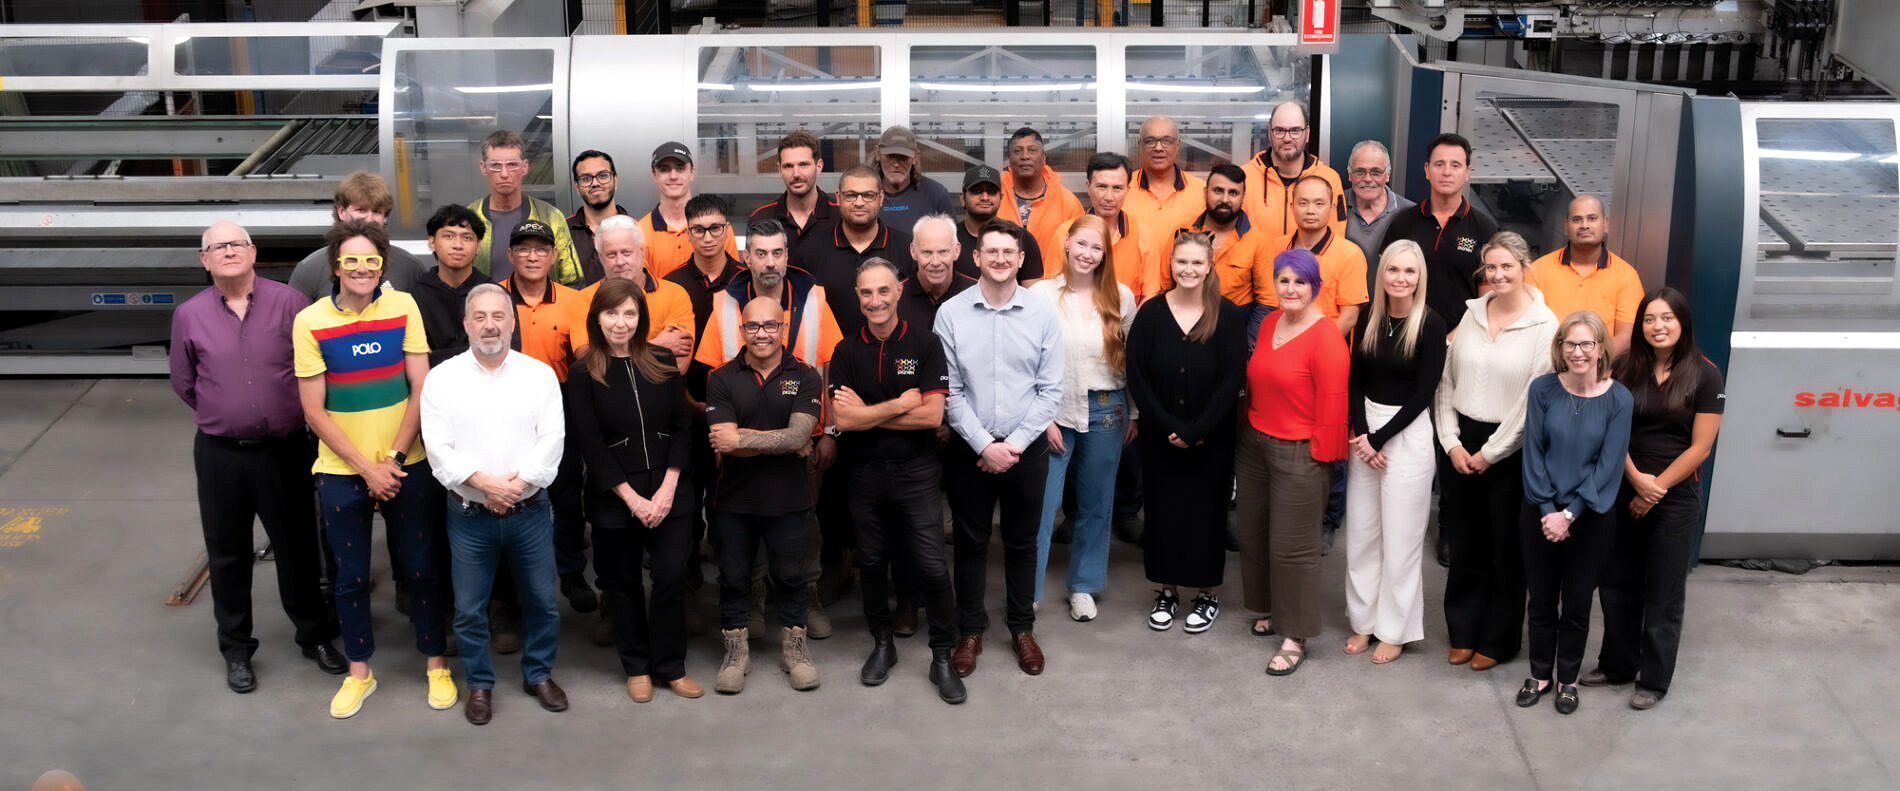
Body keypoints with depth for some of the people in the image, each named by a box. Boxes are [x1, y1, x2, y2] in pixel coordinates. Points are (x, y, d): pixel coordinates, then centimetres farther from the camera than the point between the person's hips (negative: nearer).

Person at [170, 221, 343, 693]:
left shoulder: (288, 303, -8)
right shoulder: (190, 316, -2)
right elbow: (183, 384, 9)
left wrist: (283, 413, 4)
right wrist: (225, 415, 11)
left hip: (284, 449, -1)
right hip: (220, 454, 1)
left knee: (297, 546, 10)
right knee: (227, 554, 12)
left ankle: (315, 635, 28)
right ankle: (236, 649, 26)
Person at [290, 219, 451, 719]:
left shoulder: (403, 307, -5)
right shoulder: (310, 322, -8)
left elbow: (421, 390, -5)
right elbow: (314, 411, -7)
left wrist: (393, 460, -11)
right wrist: (367, 468, -11)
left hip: (406, 467, 0)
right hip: (341, 472, 0)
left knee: (419, 568, 8)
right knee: (351, 575, 10)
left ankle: (436, 664, 24)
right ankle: (359, 671, 27)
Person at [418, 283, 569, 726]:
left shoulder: (540, 375, 1)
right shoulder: (442, 379, -2)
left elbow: (552, 439, -5)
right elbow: (438, 447, -8)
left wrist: (519, 482, -17)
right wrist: (484, 482, -19)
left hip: (530, 511, 1)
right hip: (469, 515, -1)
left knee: (541, 600, 10)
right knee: (469, 608, 7)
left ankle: (539, 674, 29)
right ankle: (479, 684, 24)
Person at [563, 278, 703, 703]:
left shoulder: (662, 362, 3)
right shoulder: (583, 374, -4)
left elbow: (682, 426, 2)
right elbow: (589, 444, -8)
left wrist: (668, 489, -8)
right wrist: (632, 498, -12)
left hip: (669, 490, 2)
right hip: (613, 497, -1)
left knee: (671, 577, 0)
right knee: (622, 582, 9)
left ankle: (670, 667, 16)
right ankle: (636, 666, 25)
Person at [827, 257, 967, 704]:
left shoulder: (925, 345, -4)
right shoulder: (847, 352, 3)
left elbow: (932, 416, -13)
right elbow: (843, 419, -8)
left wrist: (868, 413, -10)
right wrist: (900, 404, -13)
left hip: (916, 470, -3)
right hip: (866, 472, 3)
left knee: (932, 566, -5)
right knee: (872, 563, 13)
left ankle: (942, 657, 9)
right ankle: (882, 644, 31)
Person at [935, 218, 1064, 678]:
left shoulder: (1043, 315, -4)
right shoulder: (951, 313, -6)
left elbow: (1050, 390, -3)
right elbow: (949, 390, -5)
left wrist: (1015, 444, -9)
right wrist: (984, 445, -11)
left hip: (1027, 448, 1)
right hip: (969, 448, 0)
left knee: (1022, 541, 13)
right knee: (970, 541, 10)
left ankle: (1022, 628, 27)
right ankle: (970, 630, 23)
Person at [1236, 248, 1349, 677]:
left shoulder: (1326, 339, -16)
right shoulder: (1268, 324, 7)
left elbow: (1332, 408, -15)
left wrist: (1319, 458, -12)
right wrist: (1250, 428, 13)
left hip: (1299, 454, -7)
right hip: (1254, 445, 7)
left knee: (1292, 546, 0)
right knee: (1252, 533, 15)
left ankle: (1295, 637, 12)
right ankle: (1268, 610, 36)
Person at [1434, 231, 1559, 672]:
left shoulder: (1544, 326, -9)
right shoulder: (1472, 314, 6)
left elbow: (1534, 401, -12)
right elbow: (1447, 382, 7)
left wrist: (1489, 454, -10)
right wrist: (1452, 443, -3)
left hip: (1510, 450, -4)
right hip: (1460, 442, 4)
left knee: (1507, 549, 6)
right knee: (1463, 544, 11)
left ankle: (1497, 640, 19)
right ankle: (1463, 633, 25)